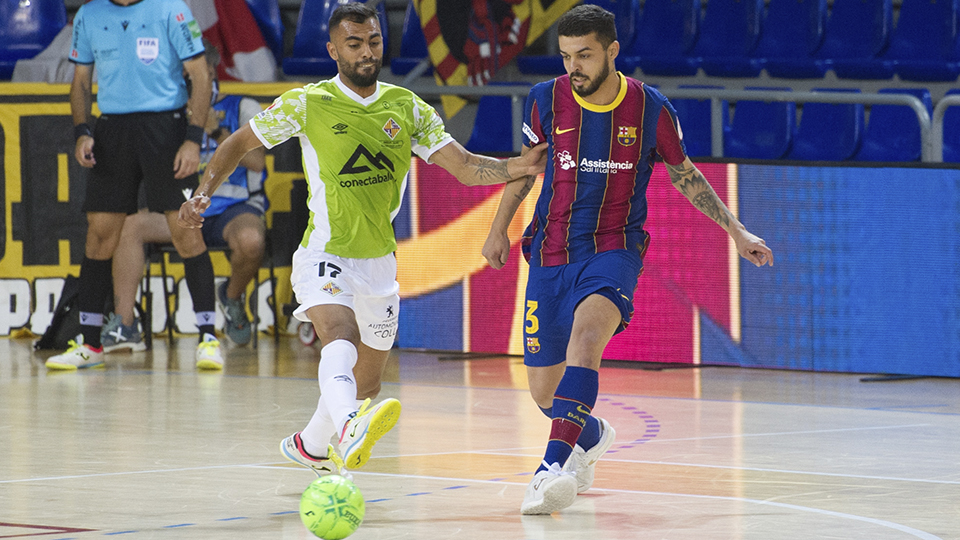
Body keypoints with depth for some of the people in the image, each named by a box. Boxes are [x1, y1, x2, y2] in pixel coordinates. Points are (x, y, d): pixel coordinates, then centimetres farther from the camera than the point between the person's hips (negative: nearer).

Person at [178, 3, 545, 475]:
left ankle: (311, 445, 45)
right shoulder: (307, 104, -5)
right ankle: (348, 428, -62)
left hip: (379, 260, 5)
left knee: (366, 384, 16)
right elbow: (240, 143, 6)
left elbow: (465, 167, -2)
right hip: (325, 254, -5)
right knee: (341, 336, -35)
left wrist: (519, 167, -19)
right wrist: (204, 193, -6)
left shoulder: (406, 108, 4)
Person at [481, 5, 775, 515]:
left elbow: (684, 174, 10)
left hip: (614, 249, -3)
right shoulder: (547, 99, -3)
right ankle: (590, 435, 43)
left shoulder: (650, 109, -6)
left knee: (586, 329, -34)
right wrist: (498, 229, 23)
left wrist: (737, 231, 10)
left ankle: (555, 464, -44)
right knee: (544, 391, 6)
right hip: (551, 252, 3)